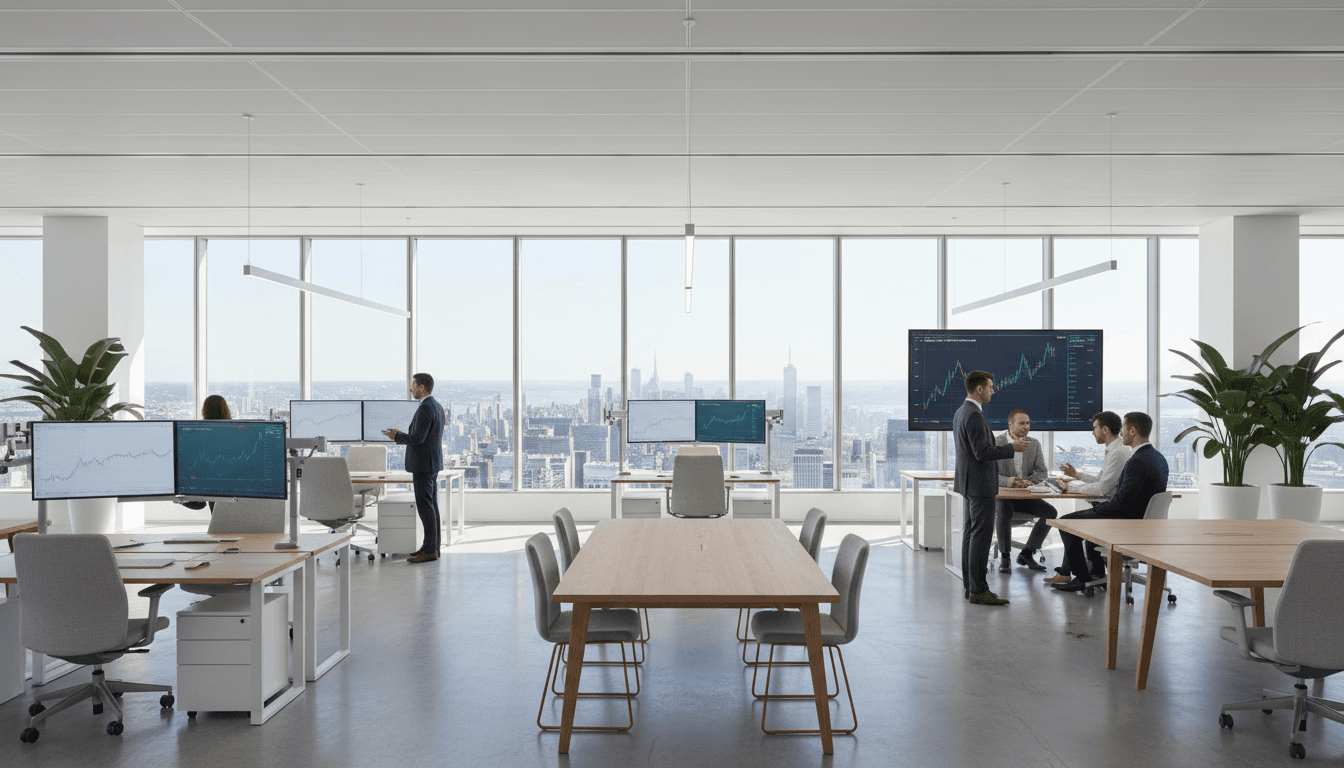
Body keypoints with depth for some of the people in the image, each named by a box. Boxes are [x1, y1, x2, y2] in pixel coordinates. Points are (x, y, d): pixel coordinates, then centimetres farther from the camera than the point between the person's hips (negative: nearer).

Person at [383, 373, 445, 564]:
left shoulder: (425, 408, -17)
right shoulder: (437, 406, 14)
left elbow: (418, 439, -22)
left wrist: (397, 437, -6)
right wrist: (401, 435, 19)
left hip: (423, 465, -10)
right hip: (432, 463, 10)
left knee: (425, 507, -8)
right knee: (431, 506, 11)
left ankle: (430, 550, -6)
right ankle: (433, 546, 15)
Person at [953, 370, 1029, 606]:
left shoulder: (961, 412, 13)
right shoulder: (974, 415, -19)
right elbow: (982, 452, -23)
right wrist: (1012, 448, -13)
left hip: (970, 483, 11)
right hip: (980, 483, -11)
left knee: (970, 533, 12)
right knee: (981, 535, -7)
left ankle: (970, 585, 17)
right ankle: (978, 589, -5)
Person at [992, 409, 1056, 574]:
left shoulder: (1034, 444, 9)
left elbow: (1042, 472, 5)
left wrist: (1031, 481, -19)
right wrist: (1008, 481, -30)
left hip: (1026, 496, 5)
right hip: (1001, 495, -5)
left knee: (1050, 512, -17)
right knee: (1004, 512, -36)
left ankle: (1027, 554, -4)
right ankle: (1005, 557, -18)